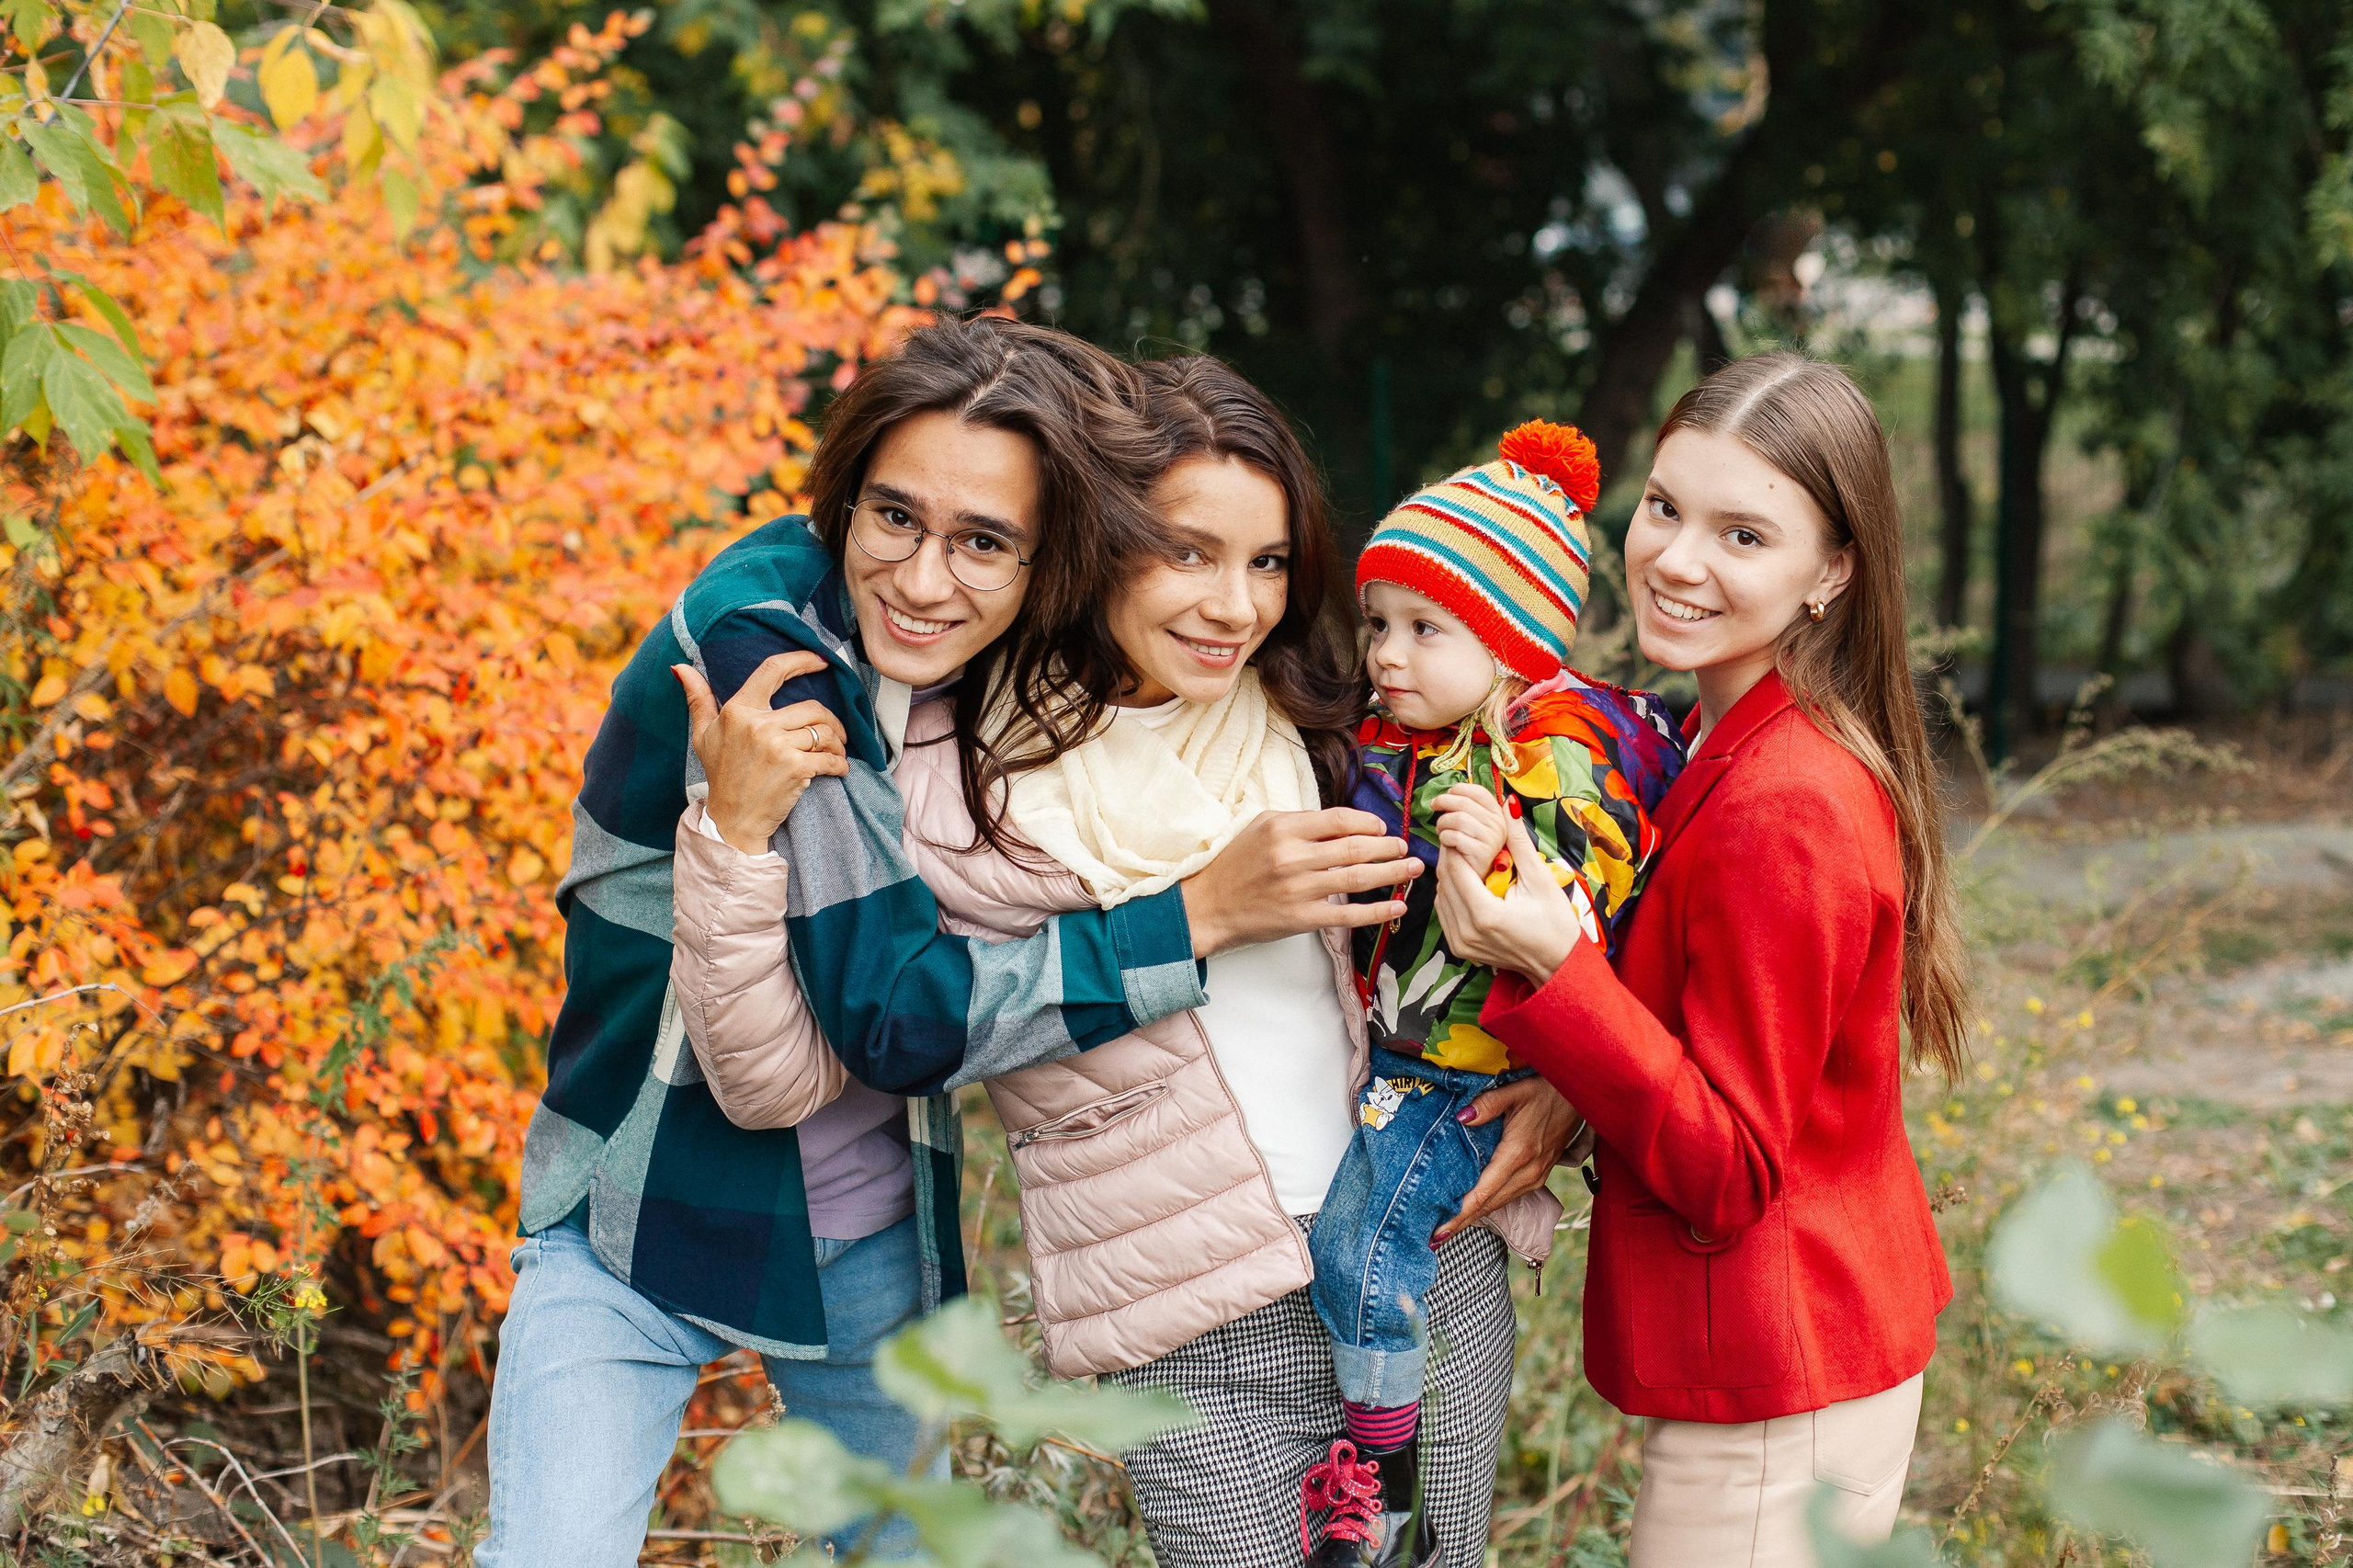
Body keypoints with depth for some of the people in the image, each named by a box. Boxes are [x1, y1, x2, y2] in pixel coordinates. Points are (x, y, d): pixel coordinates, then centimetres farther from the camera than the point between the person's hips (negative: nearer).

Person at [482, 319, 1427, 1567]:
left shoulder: (1008, 675, -7)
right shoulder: (751, 643, -25)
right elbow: (893, 1010, -28)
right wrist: (1202, 914, -31)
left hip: (881, 1234, 5)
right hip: (643, 1224, -5)